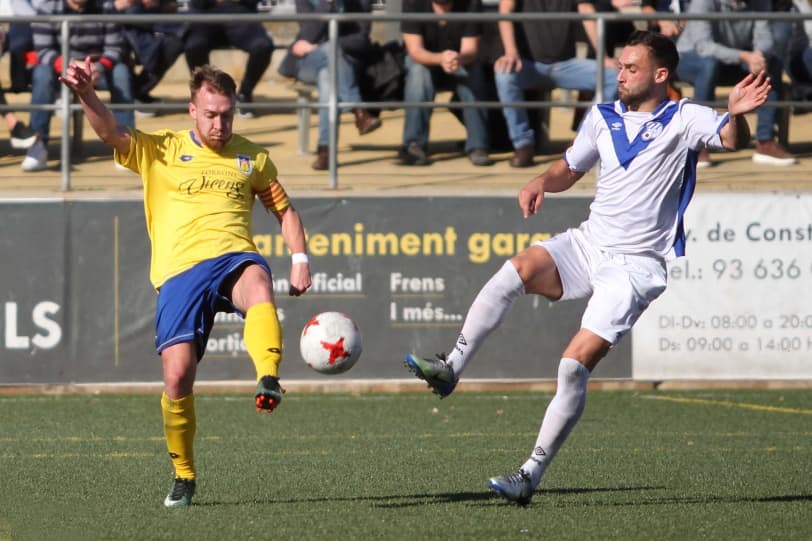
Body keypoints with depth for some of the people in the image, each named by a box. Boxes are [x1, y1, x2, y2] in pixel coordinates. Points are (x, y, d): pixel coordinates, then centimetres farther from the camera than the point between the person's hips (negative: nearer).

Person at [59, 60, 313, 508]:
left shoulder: (252, 159, 18)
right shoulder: (160, 151, 11)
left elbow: (284, 210, 28)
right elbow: (110, 132, -5)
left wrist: (299, 260, 12)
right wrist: (86, 95, -25)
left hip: (234, 257, 1)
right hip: (179, 270, 0)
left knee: (258, 286, -38)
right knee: (177, 375, -13)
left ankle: (268, 382, -60)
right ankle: (184, 476, 8)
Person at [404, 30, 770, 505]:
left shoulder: (683, 120, -5)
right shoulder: (603, 118, 12)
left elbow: (733, 140, -20)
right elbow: (570, 170, 23)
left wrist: (736, 114, -42)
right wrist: (541, 183, 1)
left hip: (635, 265, -5)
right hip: (587, 244, 5)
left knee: (576, 363, -14)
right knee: (518, 269, -25)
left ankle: (532, 474, -8)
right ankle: (450, 368, -25)